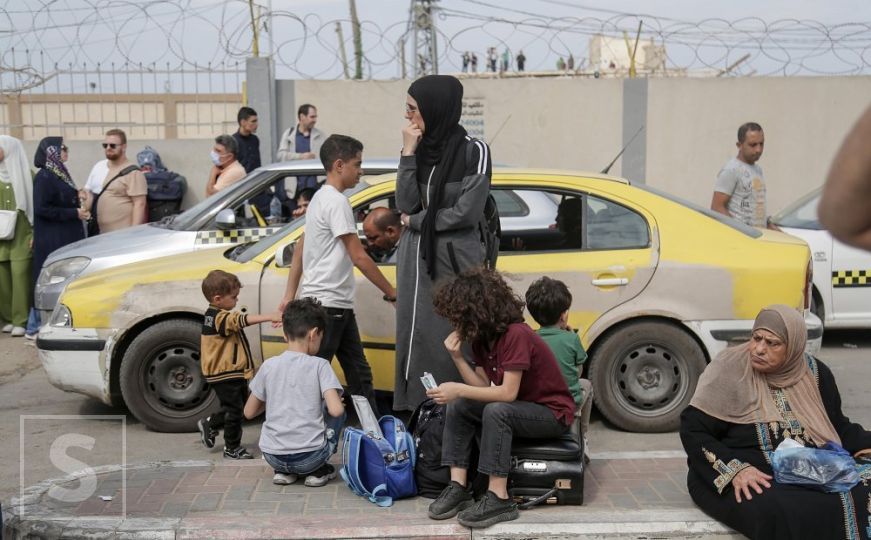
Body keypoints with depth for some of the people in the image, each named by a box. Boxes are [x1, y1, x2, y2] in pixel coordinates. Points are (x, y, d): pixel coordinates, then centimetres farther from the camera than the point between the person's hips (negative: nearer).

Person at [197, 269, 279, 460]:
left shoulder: (212, 315, 9)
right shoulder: (222, 318, -24)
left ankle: (209, 424, 36)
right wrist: (270, 317, -50)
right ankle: (232, 448, 11)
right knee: (235, 410, 0)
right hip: (227, 374, -10)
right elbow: (243, 320, -40)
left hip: (221, 373, 10)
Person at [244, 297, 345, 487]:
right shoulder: (319, 366, -5)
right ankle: (318, 471, 13)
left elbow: (249, 413, 9)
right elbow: (335, 410, -15)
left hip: (272, 457, 3)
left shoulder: (269, 366, 3)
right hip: (310, 457, -3)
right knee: (338, 414, 22)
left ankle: (283, 471, 15)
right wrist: (338, 401, 8)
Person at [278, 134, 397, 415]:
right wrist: (391, 293, -9)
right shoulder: (337, 201, -14)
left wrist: (290, 294, 18)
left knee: (359, 374, 12)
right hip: (328, 304, -10)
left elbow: (299, 249, 18)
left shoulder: (320, 197, 16)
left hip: (340, 306, 10)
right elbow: (359, 257, -16)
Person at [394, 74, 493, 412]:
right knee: (416, 338, 5)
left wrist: (416, 221, -3)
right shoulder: (421, 149, 9)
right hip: (416, 260, 6)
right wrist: (408, 153, -6)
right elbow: (405, 205, 0)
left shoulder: (473, 151, -6)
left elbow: (466, 211, -12)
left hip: (455, 260, -6)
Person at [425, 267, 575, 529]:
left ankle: (499, 499, -29)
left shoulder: (516, 334, -27)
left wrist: (459, 389, -29)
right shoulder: (482, 339, 0)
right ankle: (458, 488, -11)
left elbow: (508, 393, -30)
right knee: (458, 407, -5)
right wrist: (457, 356, -15)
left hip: (553, 413, -9)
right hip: (519, 408, 9)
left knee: (496, 411, -33)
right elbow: (484, 388, -5)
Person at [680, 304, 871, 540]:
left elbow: (837, 426, 20)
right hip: (749, 479, -5)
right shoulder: (729, 370, -7)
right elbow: (693, 431, -10)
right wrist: (734, 469, -23)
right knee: (786, 515, -36)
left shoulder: (815, 373, 8)